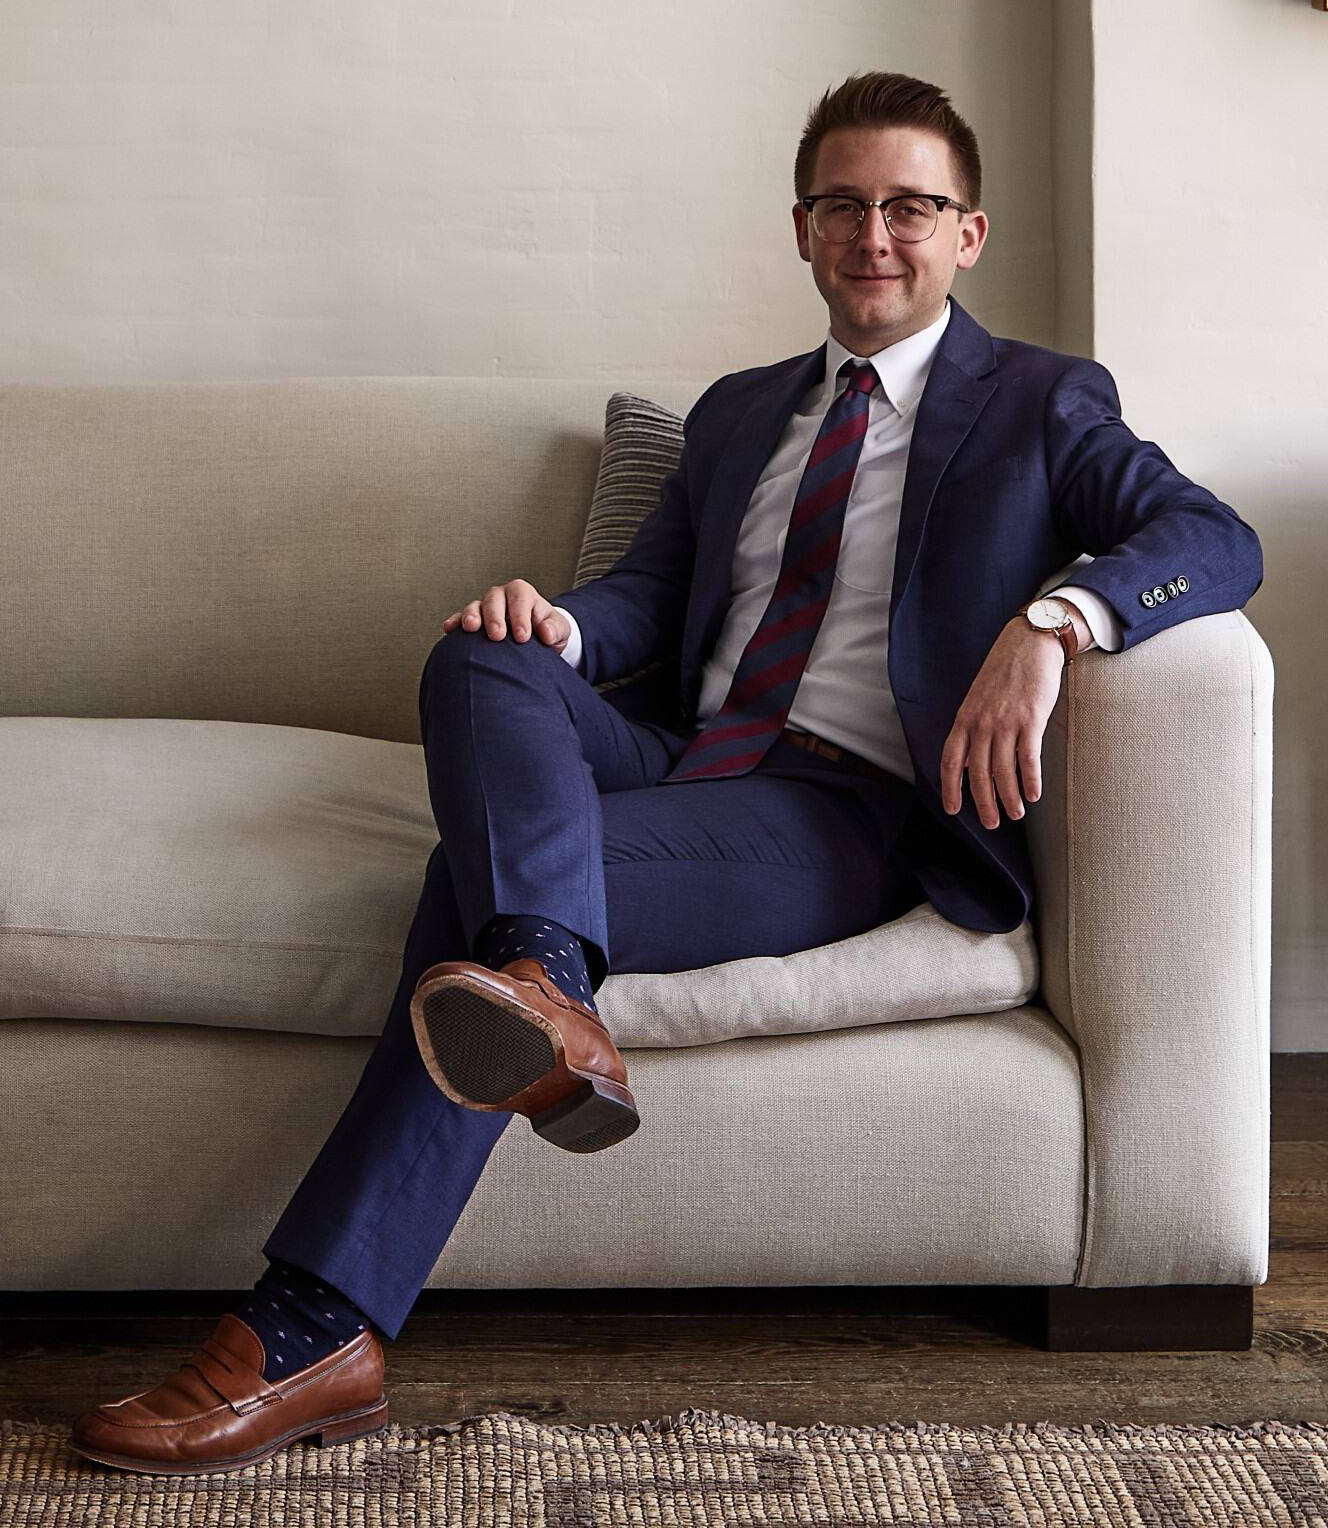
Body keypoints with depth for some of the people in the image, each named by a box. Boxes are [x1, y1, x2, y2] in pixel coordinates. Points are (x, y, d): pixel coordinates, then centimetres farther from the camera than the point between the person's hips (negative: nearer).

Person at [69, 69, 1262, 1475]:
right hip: (684, 758, 5)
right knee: (485, 660, -27)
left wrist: (1051, 621, -25)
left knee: (479, 871, -28)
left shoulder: (1040, 403, 12)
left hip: (855, 809, -5)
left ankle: (318, 1332, -37)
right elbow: (646, 595, 19)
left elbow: (1217, 538, -3)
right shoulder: (738, 413, 28)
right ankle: (541, 991, -54)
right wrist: (554, 622, -8)